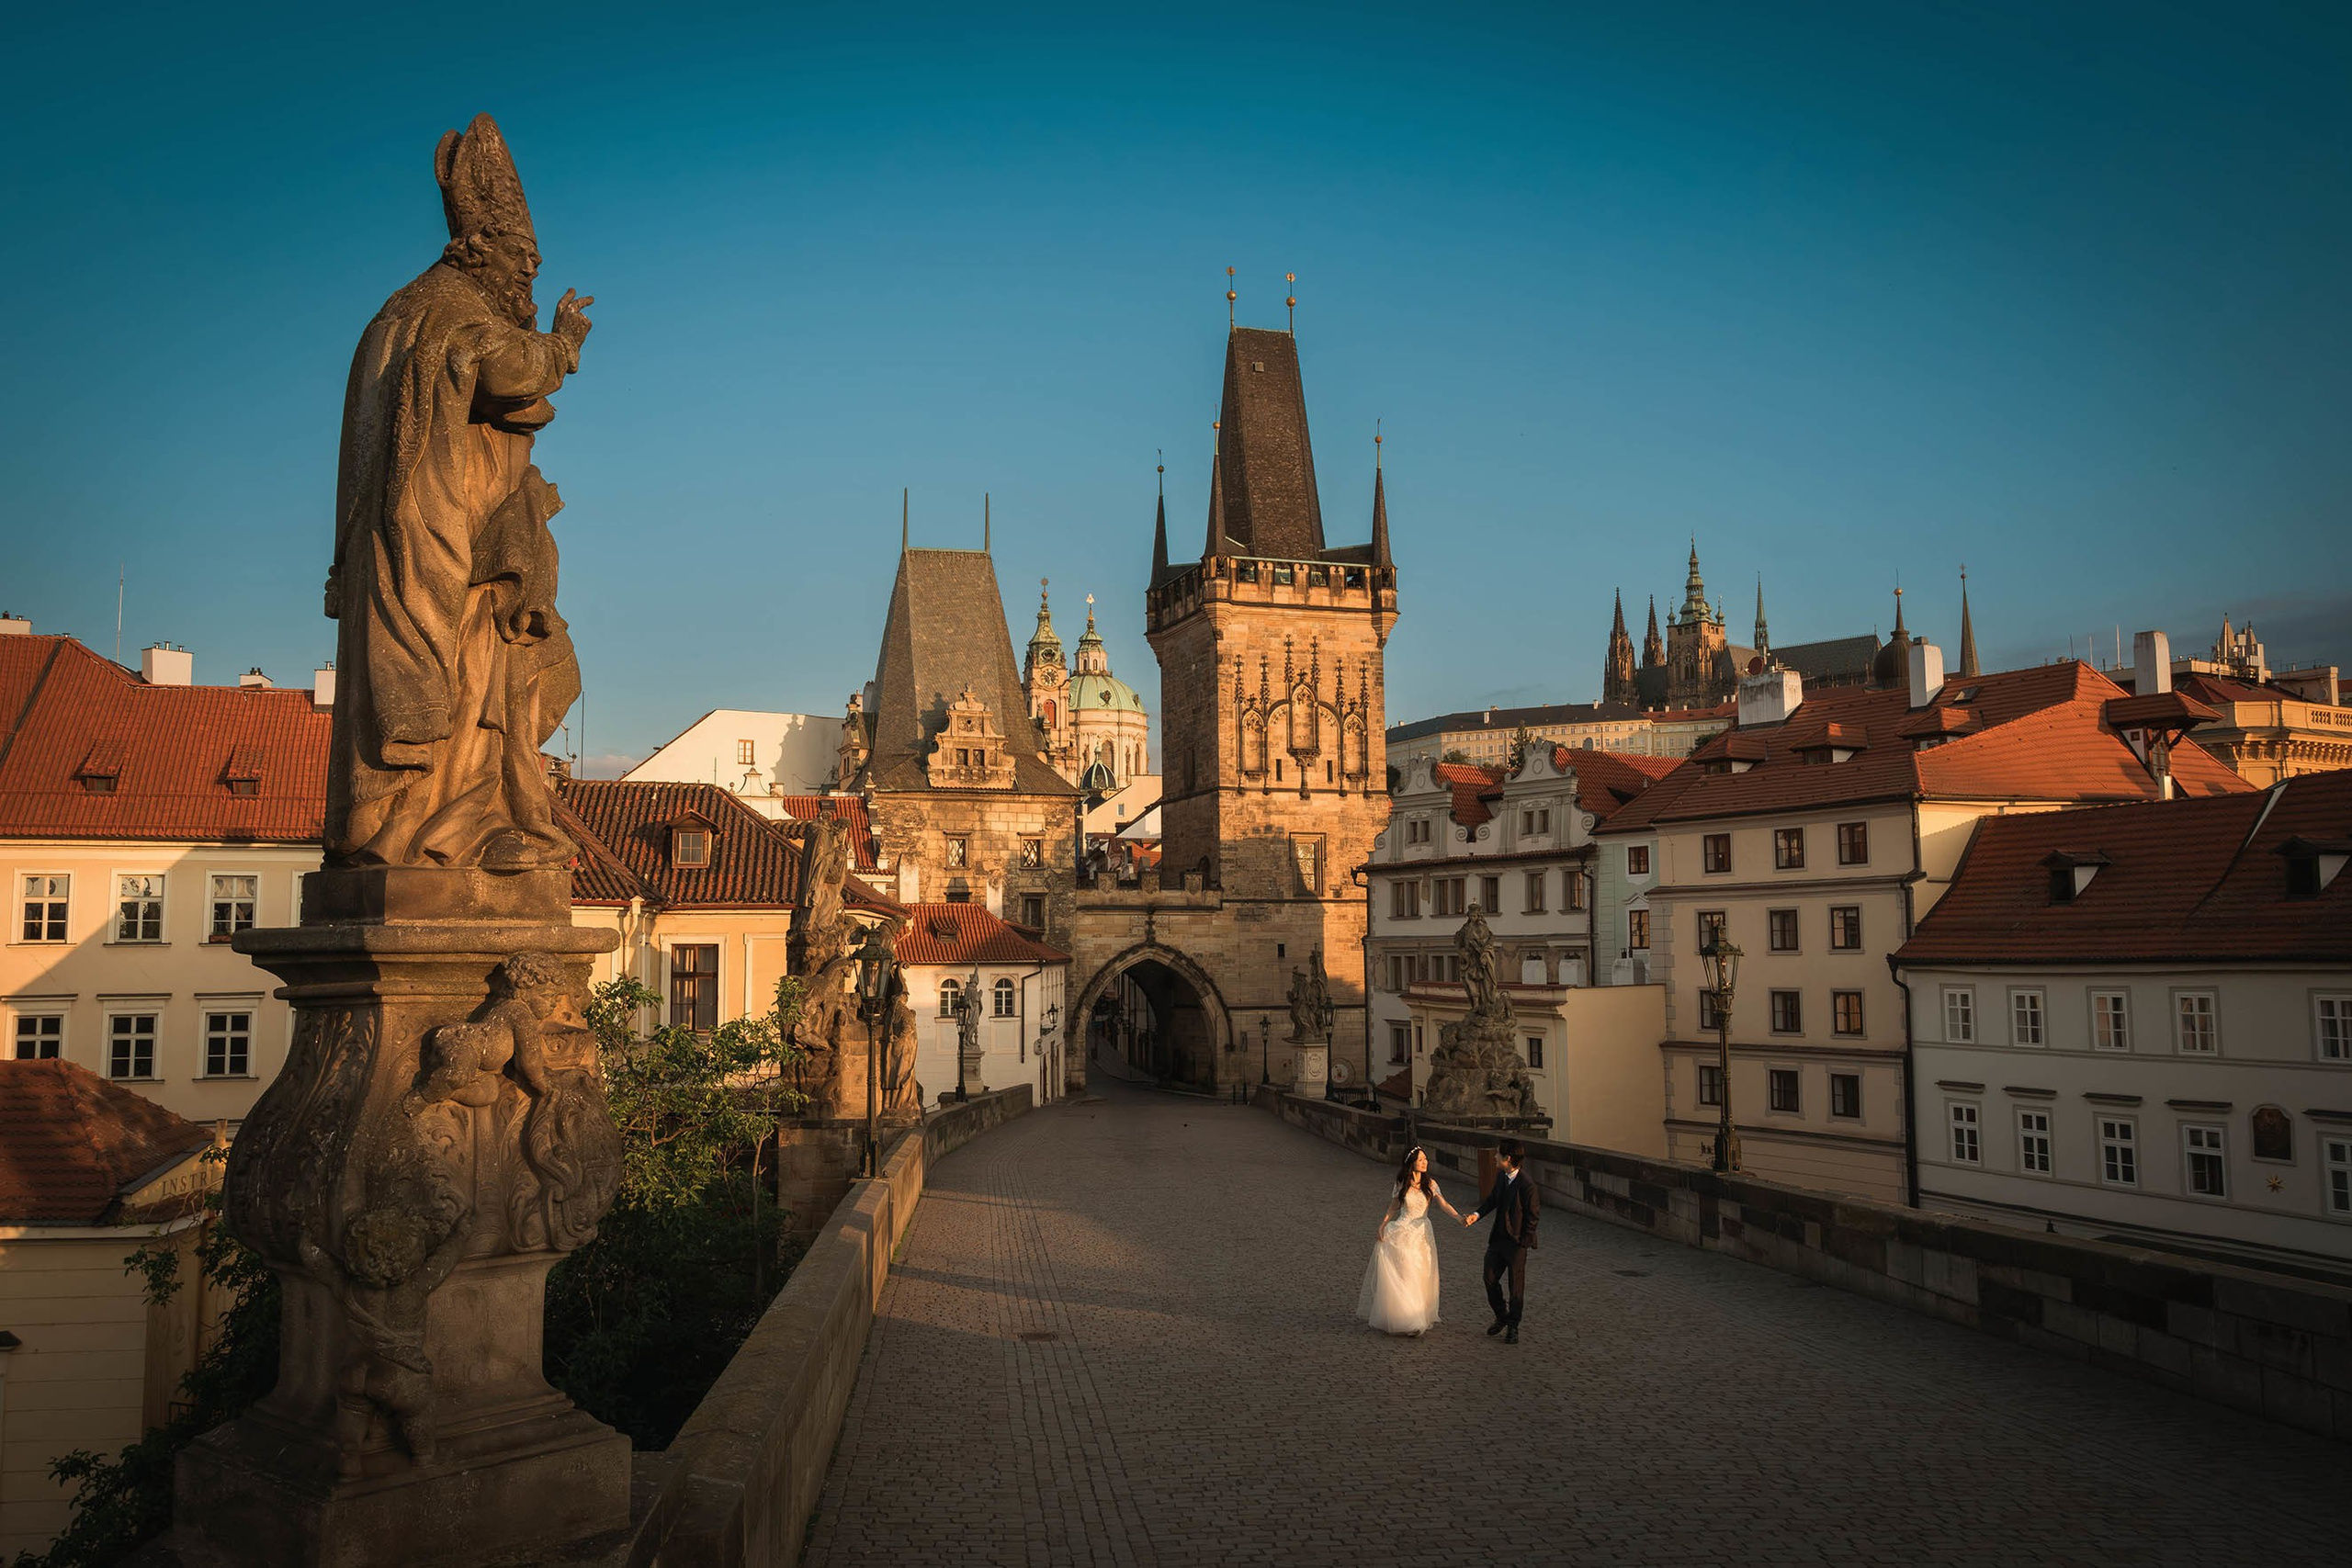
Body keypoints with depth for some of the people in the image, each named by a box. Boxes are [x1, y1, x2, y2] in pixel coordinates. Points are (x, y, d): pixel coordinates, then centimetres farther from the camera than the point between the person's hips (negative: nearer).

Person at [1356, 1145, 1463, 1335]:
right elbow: (1392, 1209, 10)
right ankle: (1404, 1320, 2)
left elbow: (1444, 1204, -10)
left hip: (1422, 1234, 1)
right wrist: (1381, 1227, -2)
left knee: (1421, 1278, 3)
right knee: (1402, 1276, -5)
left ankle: (1420, 1318, 13)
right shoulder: (1402, 1184, 1)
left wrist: (1459, 1217, -27)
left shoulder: (1430, 1184, 0)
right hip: (1402, 1234, -1)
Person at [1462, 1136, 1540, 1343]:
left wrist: (1524, 1242, -11)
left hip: (1516, 1241, -7)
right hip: (1498, 1238, 7)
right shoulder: (1501, 1175, 0)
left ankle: (1513, 1327, 22)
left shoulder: (1526, 1184, -23)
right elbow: (1493, 1198, 15)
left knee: (1516, 1286, 7)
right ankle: (1501, 1316, 32)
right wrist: (1477, 1214, -1)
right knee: (1490, 1279, 10)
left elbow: (1532, 1215, -16)